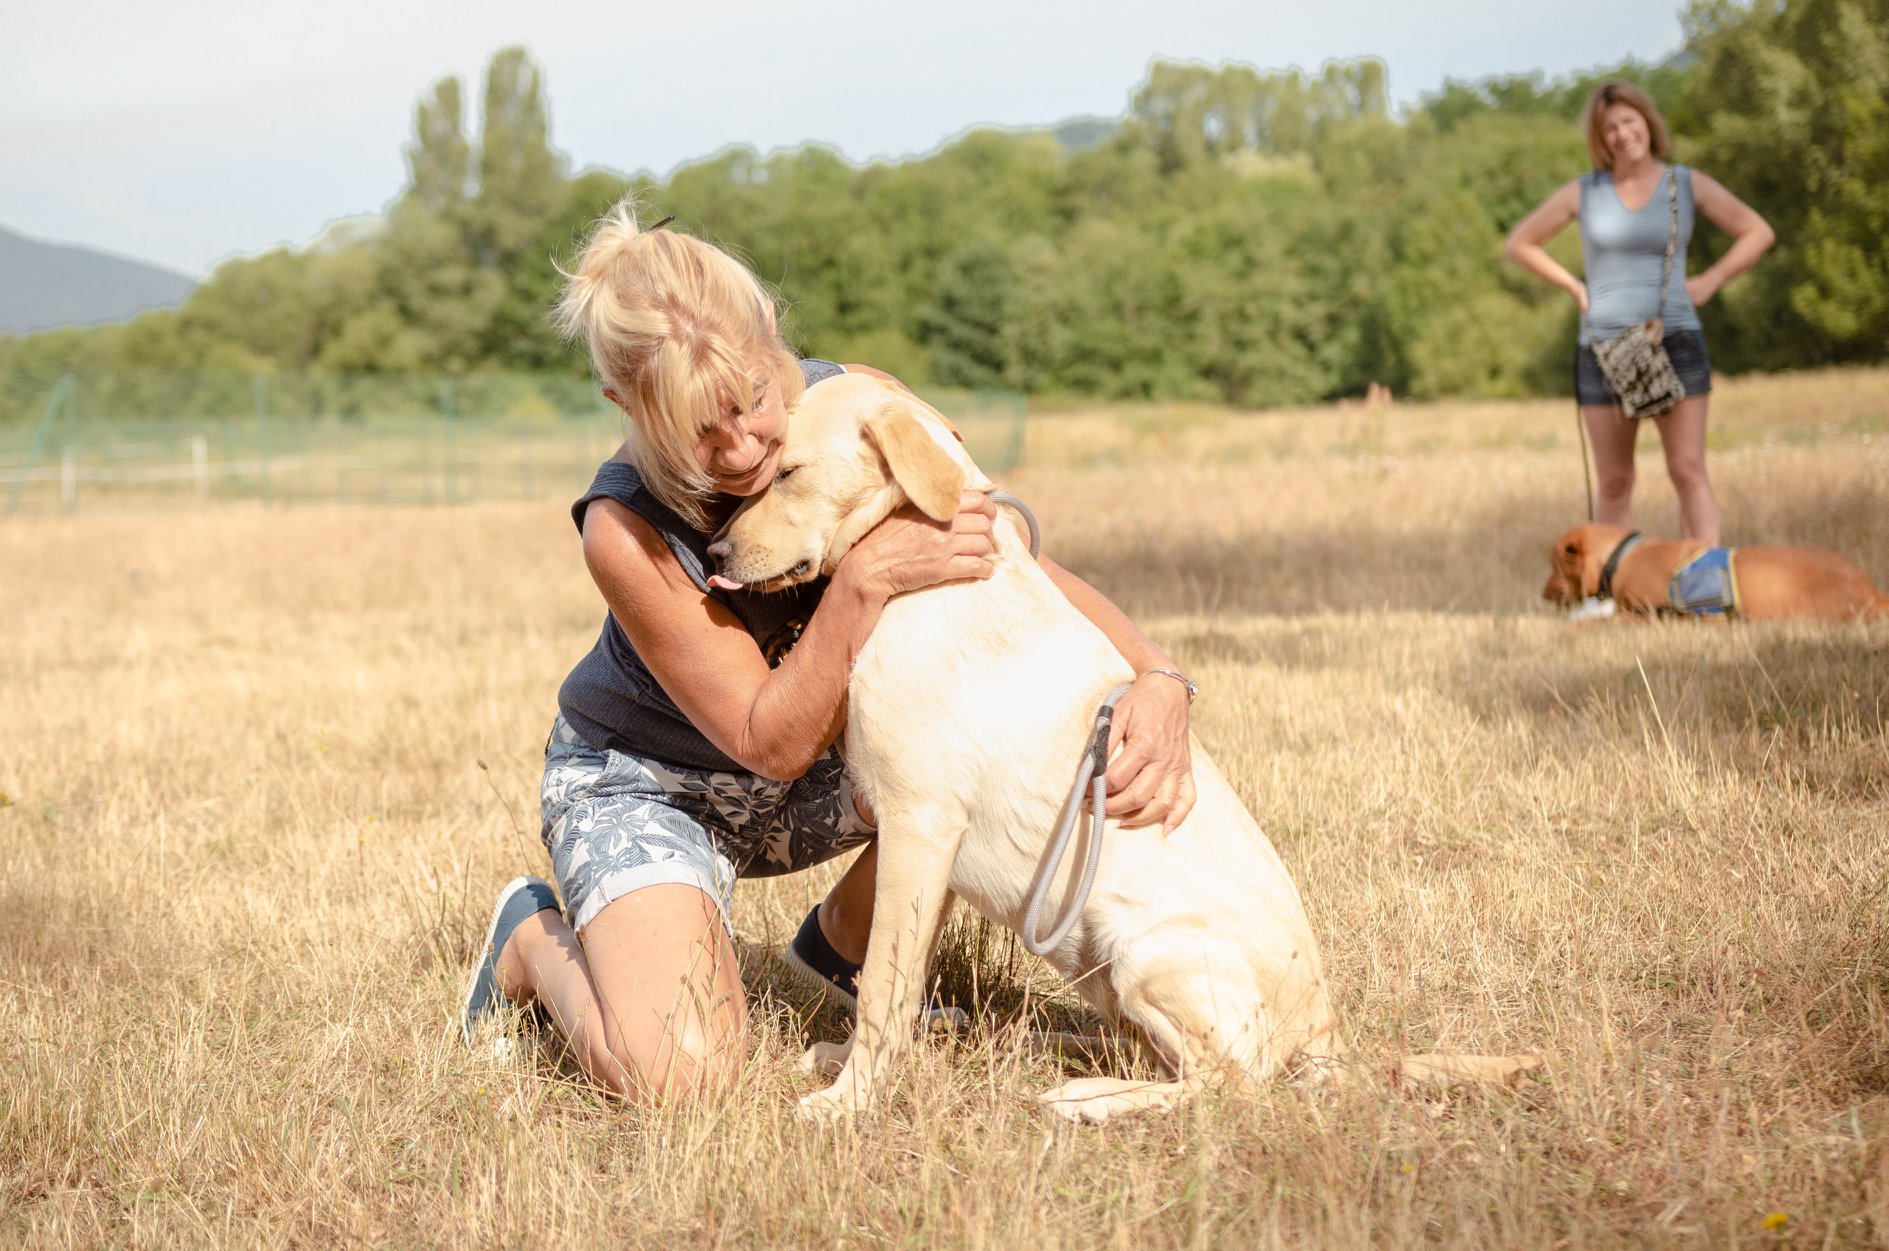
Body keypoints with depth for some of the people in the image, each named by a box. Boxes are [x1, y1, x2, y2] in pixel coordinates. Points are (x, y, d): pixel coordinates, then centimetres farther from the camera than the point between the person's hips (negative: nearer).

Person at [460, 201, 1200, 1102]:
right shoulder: (625, 530, -32)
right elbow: (772, 742, -28)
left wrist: (1156, 681, -34)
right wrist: (865, 580, -42)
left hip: (812, 777, 5)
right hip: (643, 783, -5)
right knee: (675, 1071, -28)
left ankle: (842, 941, 5)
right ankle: (536, 942, 8)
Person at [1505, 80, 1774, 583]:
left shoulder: (1688, 185, 5)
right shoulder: (1583, 192, 5)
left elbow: (1758, 233, 11)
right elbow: (1519, 244, 13)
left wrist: (1708, 282, 1)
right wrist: (1574, 287, 5)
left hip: (1675, 343, -1)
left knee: (1688, 471, -8)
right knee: (1613, 484, 4)